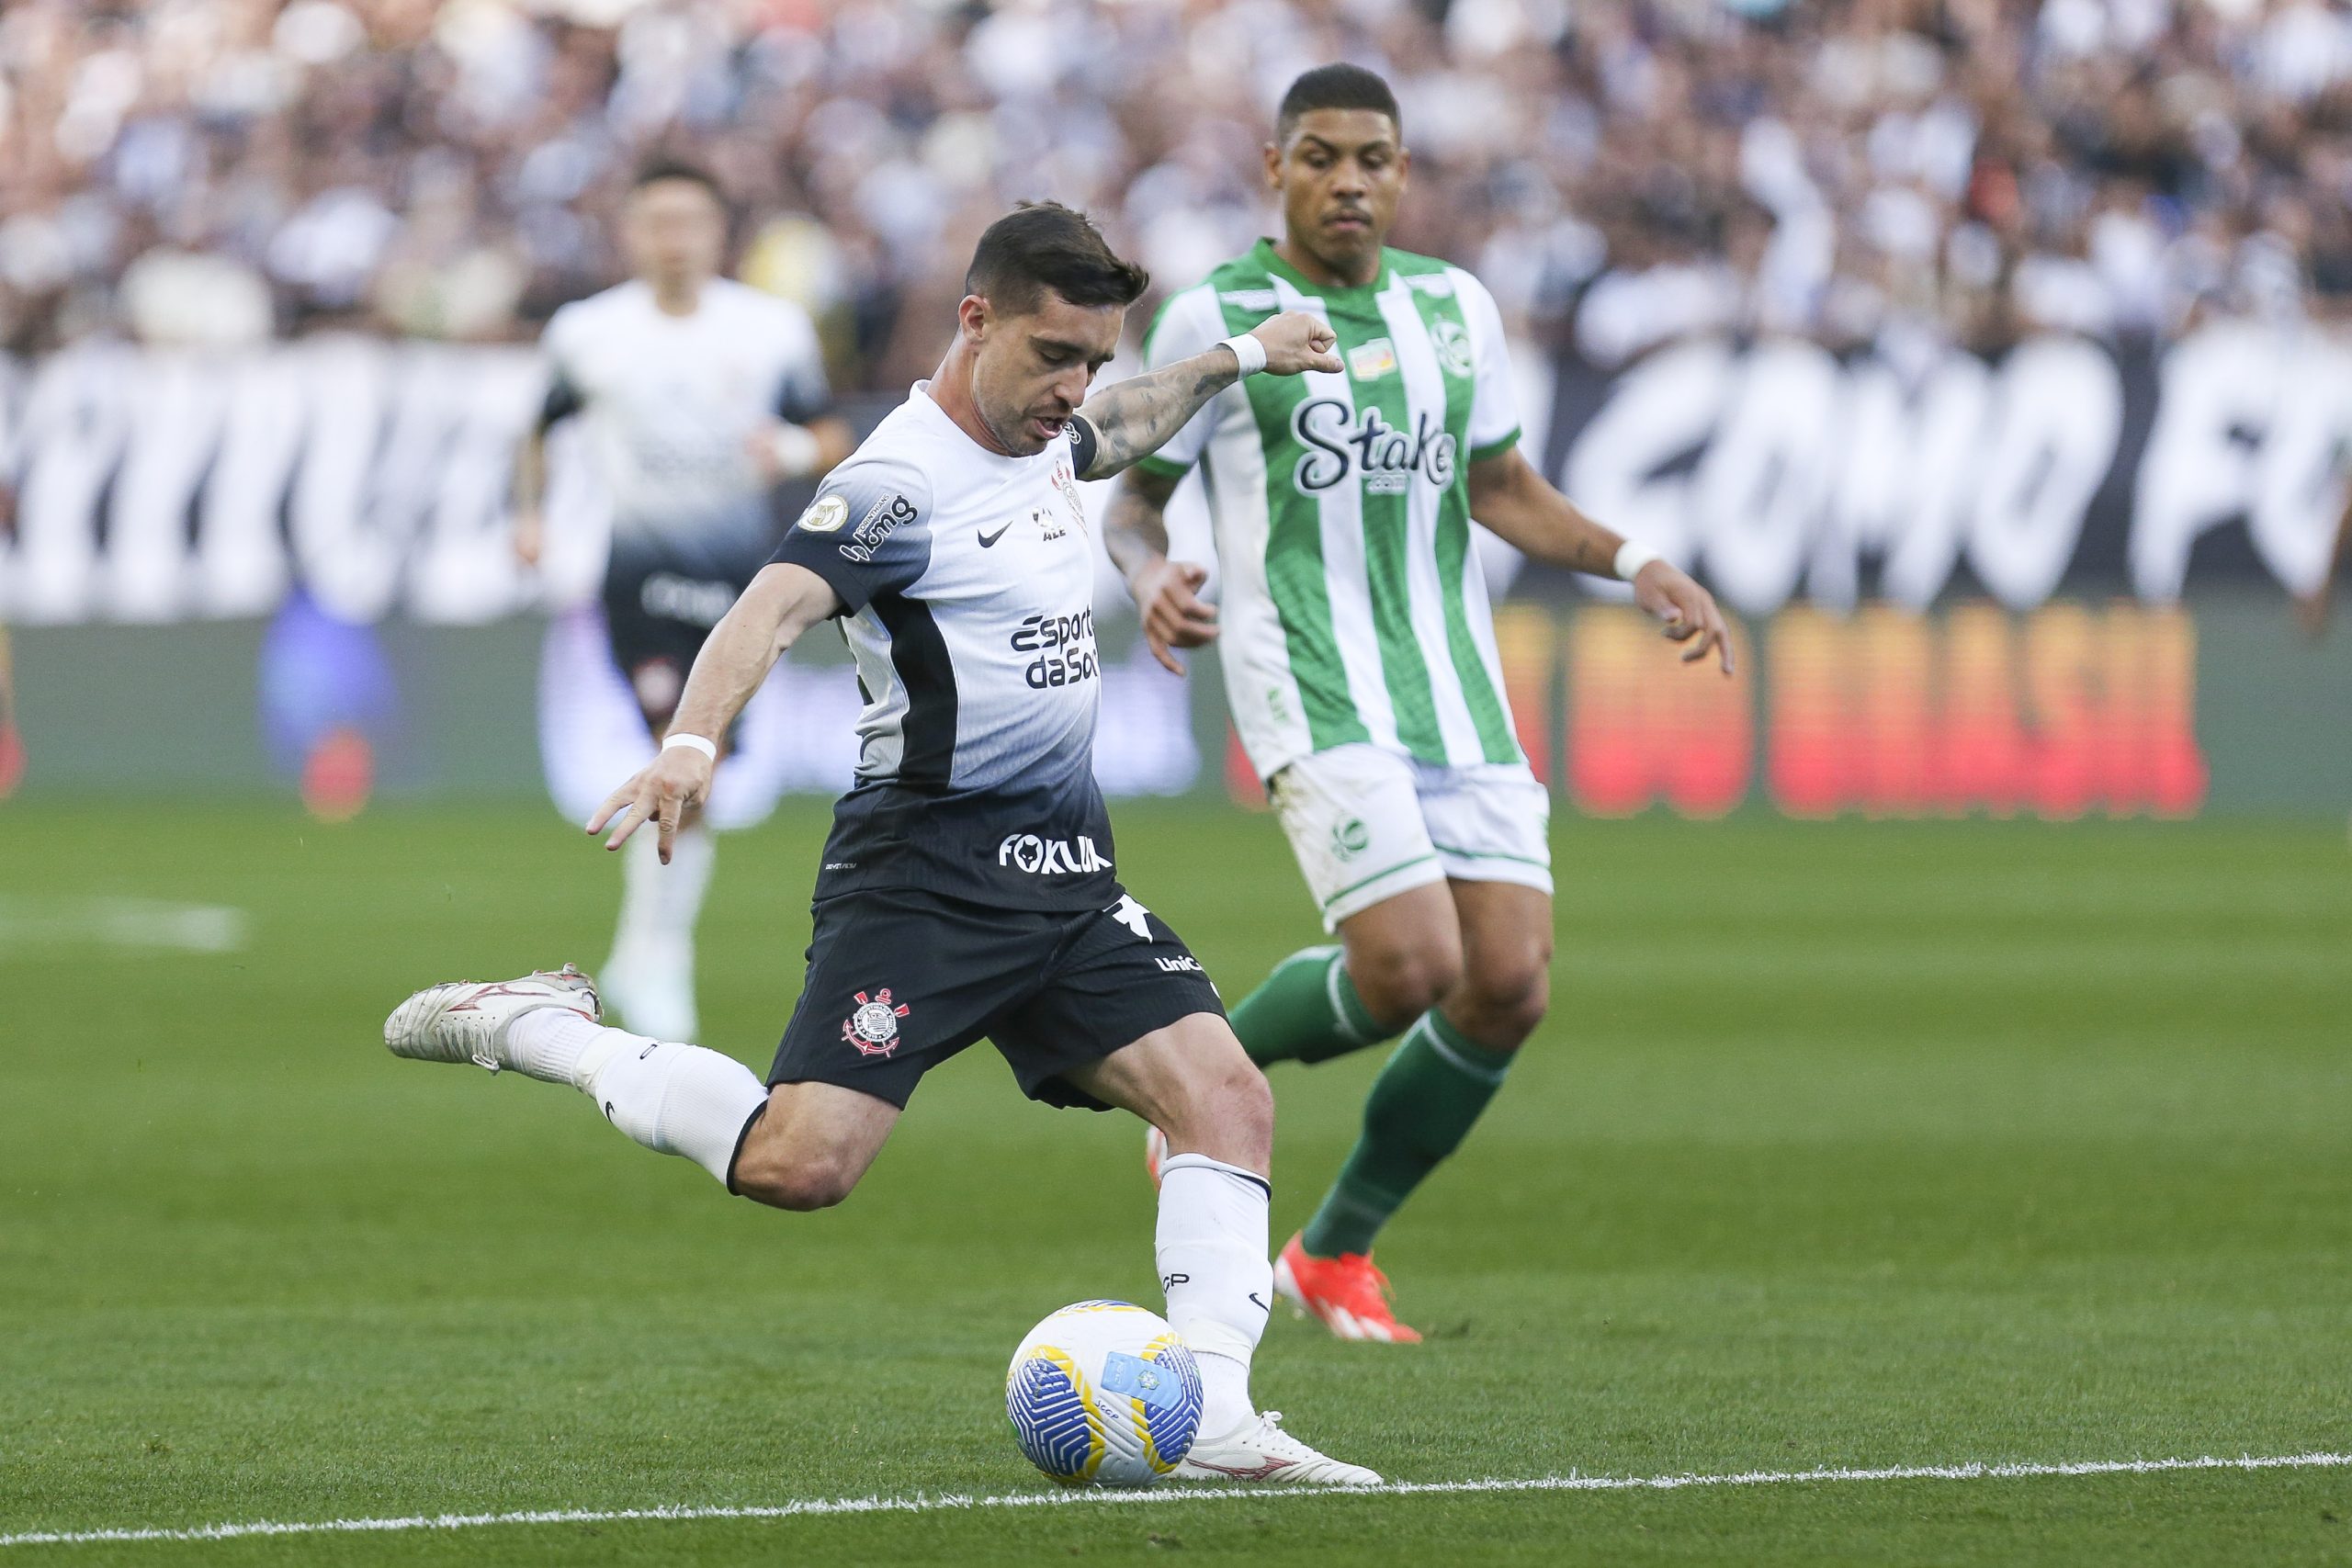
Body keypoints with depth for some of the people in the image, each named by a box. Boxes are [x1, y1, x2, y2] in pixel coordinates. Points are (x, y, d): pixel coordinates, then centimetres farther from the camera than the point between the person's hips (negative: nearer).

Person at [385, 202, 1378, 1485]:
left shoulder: (1042, 441, 13)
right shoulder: (900, 483, -15)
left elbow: (1118, 431, 40)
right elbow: (778, 603, -31)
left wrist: (1237, 357, 44)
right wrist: (692, 741, -48)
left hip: (1066, 874, 8)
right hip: (923, 871, -8)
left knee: (1228, 1098, -9)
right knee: (798, 1166, -19)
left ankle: (1214, 1421, -10)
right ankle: (537, 1032, 2)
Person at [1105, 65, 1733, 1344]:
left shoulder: (1453, 308, 12)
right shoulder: (1215, 318, -1)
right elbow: (1134, 498, 6)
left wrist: (1636, 566, 8)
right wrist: (1150, 573, -17)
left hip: (1457, 696, 5)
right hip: (1313, 692, -5)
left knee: (1509, 988, -4)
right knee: (1410, 970, -21)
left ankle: (1335, 1252, 15)